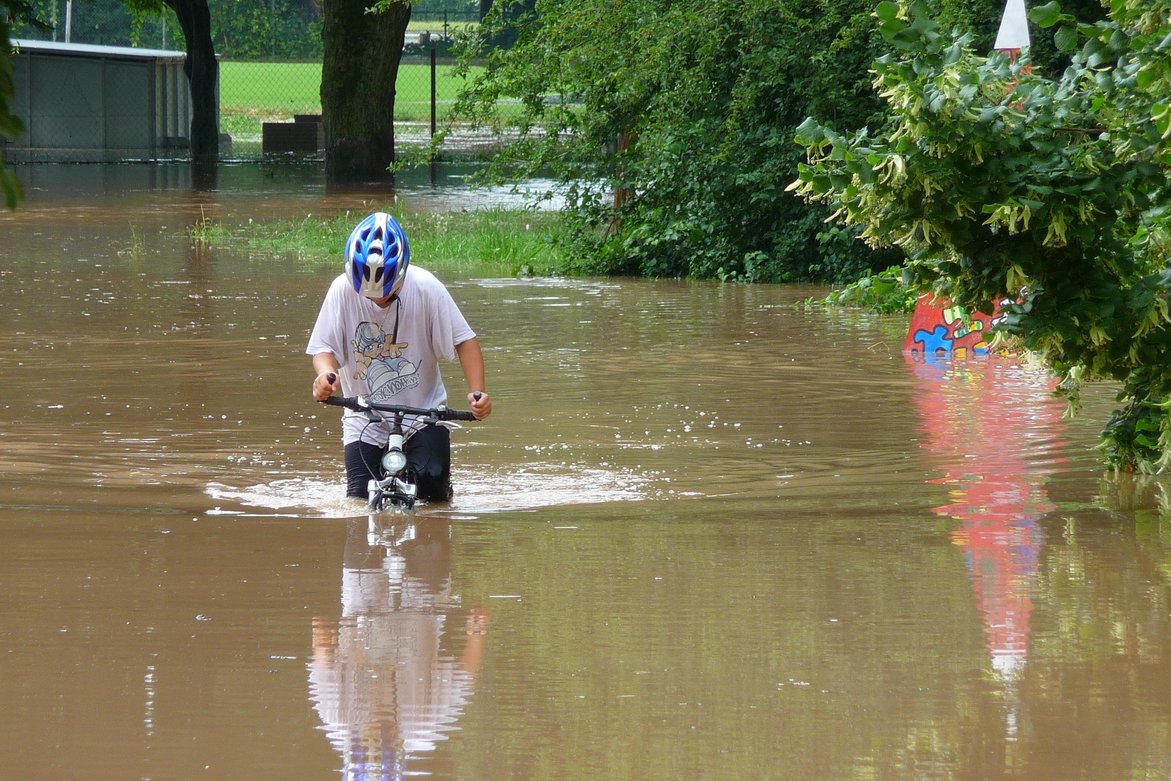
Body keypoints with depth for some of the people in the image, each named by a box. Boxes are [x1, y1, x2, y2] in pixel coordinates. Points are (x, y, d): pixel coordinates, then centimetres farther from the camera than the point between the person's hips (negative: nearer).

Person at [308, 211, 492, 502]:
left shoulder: (425, 288, -15)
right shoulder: (343, 290, -14)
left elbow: (463, 341, -10)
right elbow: (324, 347, -10)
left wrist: (477, 392, -24)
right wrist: (325, 374, -33)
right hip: (365, 420, 1)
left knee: (431, 478, -21)